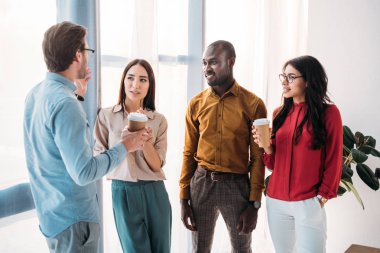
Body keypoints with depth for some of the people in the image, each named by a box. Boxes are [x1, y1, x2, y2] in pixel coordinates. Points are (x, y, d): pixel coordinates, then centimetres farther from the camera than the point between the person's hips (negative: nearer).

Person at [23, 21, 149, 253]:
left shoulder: (36, 93, 3)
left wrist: (77, 93, 19)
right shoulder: (65, 103, -25)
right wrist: (124, 147, -16)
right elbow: (83, 172, -27)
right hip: (73, 218, -9)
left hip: (52, 210, 9)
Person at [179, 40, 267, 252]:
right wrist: (184, 198, 3)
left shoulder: (253, 104, -6)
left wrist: (254, 203, -7)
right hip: (202, 183, 2)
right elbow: (189, 153, 6)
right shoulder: (196, 104, 2)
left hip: (237, 184, -2)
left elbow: (258, 157, -4)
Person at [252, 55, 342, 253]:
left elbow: (334, 161, -2)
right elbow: (274, 163, 9)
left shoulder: (328, 112, -6)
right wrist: (267, 147, -10)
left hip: (308, 203, -4)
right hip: (276, 200, 5)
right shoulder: (279, 113, 6)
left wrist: (323, 196, -3)